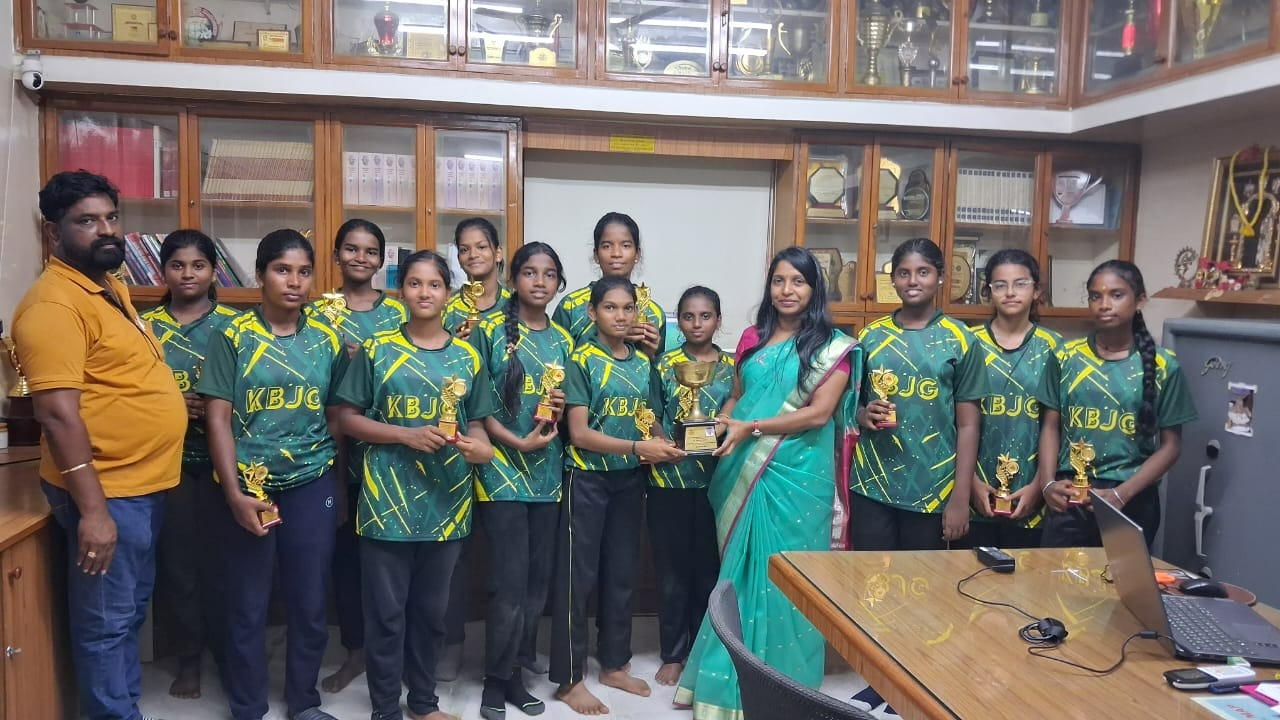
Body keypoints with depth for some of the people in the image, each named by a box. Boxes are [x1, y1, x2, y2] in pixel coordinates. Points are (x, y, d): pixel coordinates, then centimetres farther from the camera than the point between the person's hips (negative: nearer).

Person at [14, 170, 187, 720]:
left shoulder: (112, 287, 11)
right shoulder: (53, 302, -18)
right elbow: (57, 413, -24)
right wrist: (92, 508, -25)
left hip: (145, 483, 10)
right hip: (105, 491, -9)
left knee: (132, 611, 21)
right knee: (107, 621, 5)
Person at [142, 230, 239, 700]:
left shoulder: (233, 324, 2)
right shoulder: (144, 325, 6)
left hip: (220, 458, -1)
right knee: (175, 557, 6)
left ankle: (226, 649, 22)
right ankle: (188, 657, 22)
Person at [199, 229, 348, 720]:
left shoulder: (327, 340, 4)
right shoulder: (232, 337, -4)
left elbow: (335, 418, 9)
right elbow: (218, 418, -8)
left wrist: (341, 488, 9)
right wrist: (235, 494, -15)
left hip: (312, 486, 2)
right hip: (247, 488, -2)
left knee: (310, 603, 10)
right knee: (247, 607, 8)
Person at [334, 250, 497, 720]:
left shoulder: (467, 357, 5)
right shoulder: (377, 350, -2)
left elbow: (475, 424, 10)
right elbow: (348, 418, -3)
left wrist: (481, 448, -13)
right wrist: (408, 436, -16)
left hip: (446, 503, 3)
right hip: (387, 502, -2)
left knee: (431, 610, 15)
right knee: (386, 613, 5)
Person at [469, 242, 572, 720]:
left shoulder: (563, 340, 9)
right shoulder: (490, 330, -5)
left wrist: (559, 412, -4)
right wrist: (518, 441, -17)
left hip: (548, 473, 5)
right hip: (502, 470, -5)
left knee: (537, 581, 10)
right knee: (509, 583, -4)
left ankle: (516, 672, 25)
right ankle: (496, 680, 14)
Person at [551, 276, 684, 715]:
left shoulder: (642, 362, 7)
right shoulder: (581, 361, -10)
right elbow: (579, 433, -15)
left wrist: (661, 443, -6)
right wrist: (638, 447, -21)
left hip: (630, 479, 6)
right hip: (588, 479, -6)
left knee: (623, 573, 14)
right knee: (579, 576, 2)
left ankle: (615, 664, 29)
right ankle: (569, 679, 12)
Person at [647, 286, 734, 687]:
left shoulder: (733, 367, 5)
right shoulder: (663, 365, 2)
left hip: (716, 482, 1)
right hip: (669, 481, -1)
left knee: (709, 569, 8)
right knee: (672, 571, 7)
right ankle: (673, 654, 21)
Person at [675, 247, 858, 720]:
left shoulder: (832, 346, -4)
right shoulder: (752, 339, 11)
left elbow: (819, 413, -13)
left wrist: (751, 428, -19)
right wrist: (714, 426, -3)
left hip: (796, 476, -4)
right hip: (743, 473, 5)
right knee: (741, 573, 11)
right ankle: (737, 677, 25)